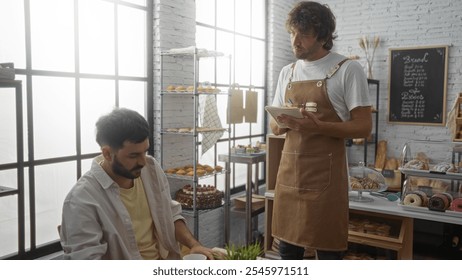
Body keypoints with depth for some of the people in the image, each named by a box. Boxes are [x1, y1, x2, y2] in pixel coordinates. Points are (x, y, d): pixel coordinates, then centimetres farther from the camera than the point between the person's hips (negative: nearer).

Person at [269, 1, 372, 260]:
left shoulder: (348, 70, -5)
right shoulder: (287, 72, 12)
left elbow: (363, 126, -9)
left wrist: (317, 126, -23)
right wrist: (282, 123, -9)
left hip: (325, 173, -5)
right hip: (289, 170, 5)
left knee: (328, 251, 4)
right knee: (288, 247, 12)